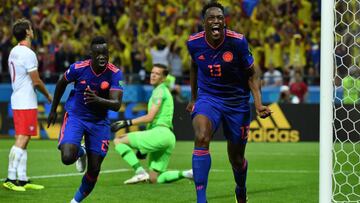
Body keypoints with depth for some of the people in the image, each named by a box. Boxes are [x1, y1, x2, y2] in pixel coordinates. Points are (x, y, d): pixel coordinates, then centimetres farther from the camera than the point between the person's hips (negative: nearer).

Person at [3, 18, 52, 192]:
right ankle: (10, 178, -13)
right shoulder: (28, 53, -15)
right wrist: (48, 96, 2)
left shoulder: (14, 52, 12)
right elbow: (36, 81, -14)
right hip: (27, 103, -9)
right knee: (21, 141, -10)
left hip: (17, 101, 9)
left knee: (22, 141, 9)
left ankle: (22, 180, 10)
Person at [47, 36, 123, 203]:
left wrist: (97, 100, -47)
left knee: (94, 170, 1)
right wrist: (53, 110, 13)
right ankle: (80, 153, 14)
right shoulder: (78, 68, -17)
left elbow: (116, 105, -27)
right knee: (67, 158, -24)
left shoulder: (115, 74, -18)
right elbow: (61, 84, 4)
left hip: (99, 122, 1)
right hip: (75, 116, -1)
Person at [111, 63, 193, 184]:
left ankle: (140, 172, -20)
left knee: (118, 141, -7)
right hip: (168, 138, 9)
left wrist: (127, 123, -12)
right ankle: (186, 174, -3)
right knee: (154, 180, 6)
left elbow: (150, 117, -12)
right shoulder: (163, 91, 28)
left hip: (159, 134, -9)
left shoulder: (160, 91, -2)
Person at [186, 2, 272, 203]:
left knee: (237, 159, 10)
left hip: (237, 101, 0)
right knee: (201, 138, -30)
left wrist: (258, 103, -18)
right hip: (207, 97, 0)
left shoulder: (238, 41, -17)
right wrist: (193, 98, 21)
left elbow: (252, 73, -5)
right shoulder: (194, 43, -9)